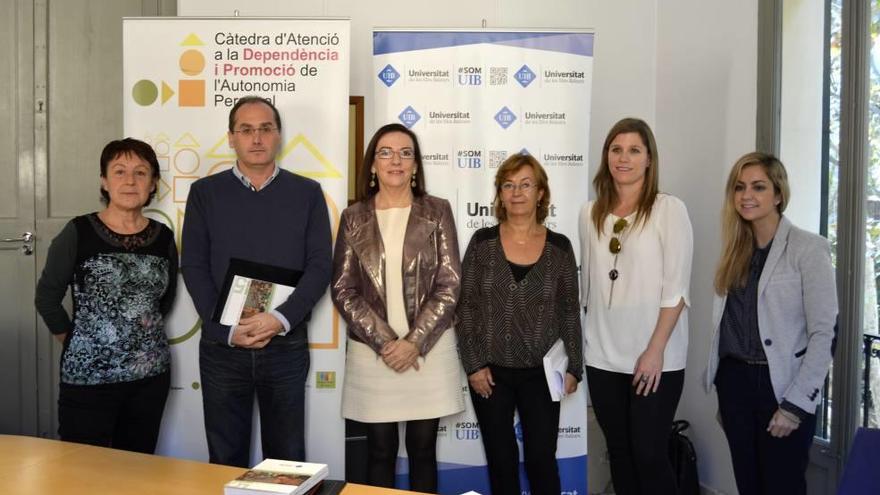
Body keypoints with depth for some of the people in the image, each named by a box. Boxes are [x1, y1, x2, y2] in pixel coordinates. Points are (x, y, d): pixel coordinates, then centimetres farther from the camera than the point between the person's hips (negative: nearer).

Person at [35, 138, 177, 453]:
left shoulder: (163, 238, 4)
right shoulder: (79, 233, -6)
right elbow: (46, 298, 0)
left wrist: (141, 331, 12)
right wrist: (77, 342, 4)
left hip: (151, 374, 4)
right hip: (88, 376, -3)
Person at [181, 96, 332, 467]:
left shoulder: (307, 193, 4)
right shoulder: (205, 192, 4)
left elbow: (320, 266, -2)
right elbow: (193, 267, -1)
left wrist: (281, 319, -17)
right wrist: (227, 330, -12)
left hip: (287, 346, 0)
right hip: (222, 346, 1)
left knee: (287, 458, 10)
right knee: (225, 458, 11)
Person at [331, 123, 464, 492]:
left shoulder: (437, 211, 1)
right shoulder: (354, 218, 3)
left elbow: (449, 285, -4)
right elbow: (342, 290, -1)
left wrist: (414, 342, -12)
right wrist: (384, 343, -11)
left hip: (429, 350, 0)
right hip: (372, 353, 1)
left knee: (423, 450, 10)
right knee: (380, 451, 10)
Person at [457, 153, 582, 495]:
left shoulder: (559, 247, -1)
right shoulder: (482, 242, -3)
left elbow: (569, 312, 4)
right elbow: (466, 307, -2)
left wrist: (573, 367, 2)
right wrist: (473, 364, -8)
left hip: (541, 373, 0)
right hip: (490, 371, 0)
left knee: (541, 459, 6)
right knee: (501, 460, 12)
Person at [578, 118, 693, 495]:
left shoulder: (669, 209, -6)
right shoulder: (590, 213, 8)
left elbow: (676, 288, -10)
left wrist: (655, 350, -14)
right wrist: (577, 342, 10)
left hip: (656, 357, -4)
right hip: (603, 356, 4)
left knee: (649, 454, 1)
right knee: (619, 452, 13)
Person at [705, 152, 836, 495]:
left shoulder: (808, 249, -10)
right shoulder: (735, 250, 8)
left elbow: (823, 333, -14)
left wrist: (795, 404, -16)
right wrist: (722, 391, 11)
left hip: (782, 385, -5)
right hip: (734, 381, 5)